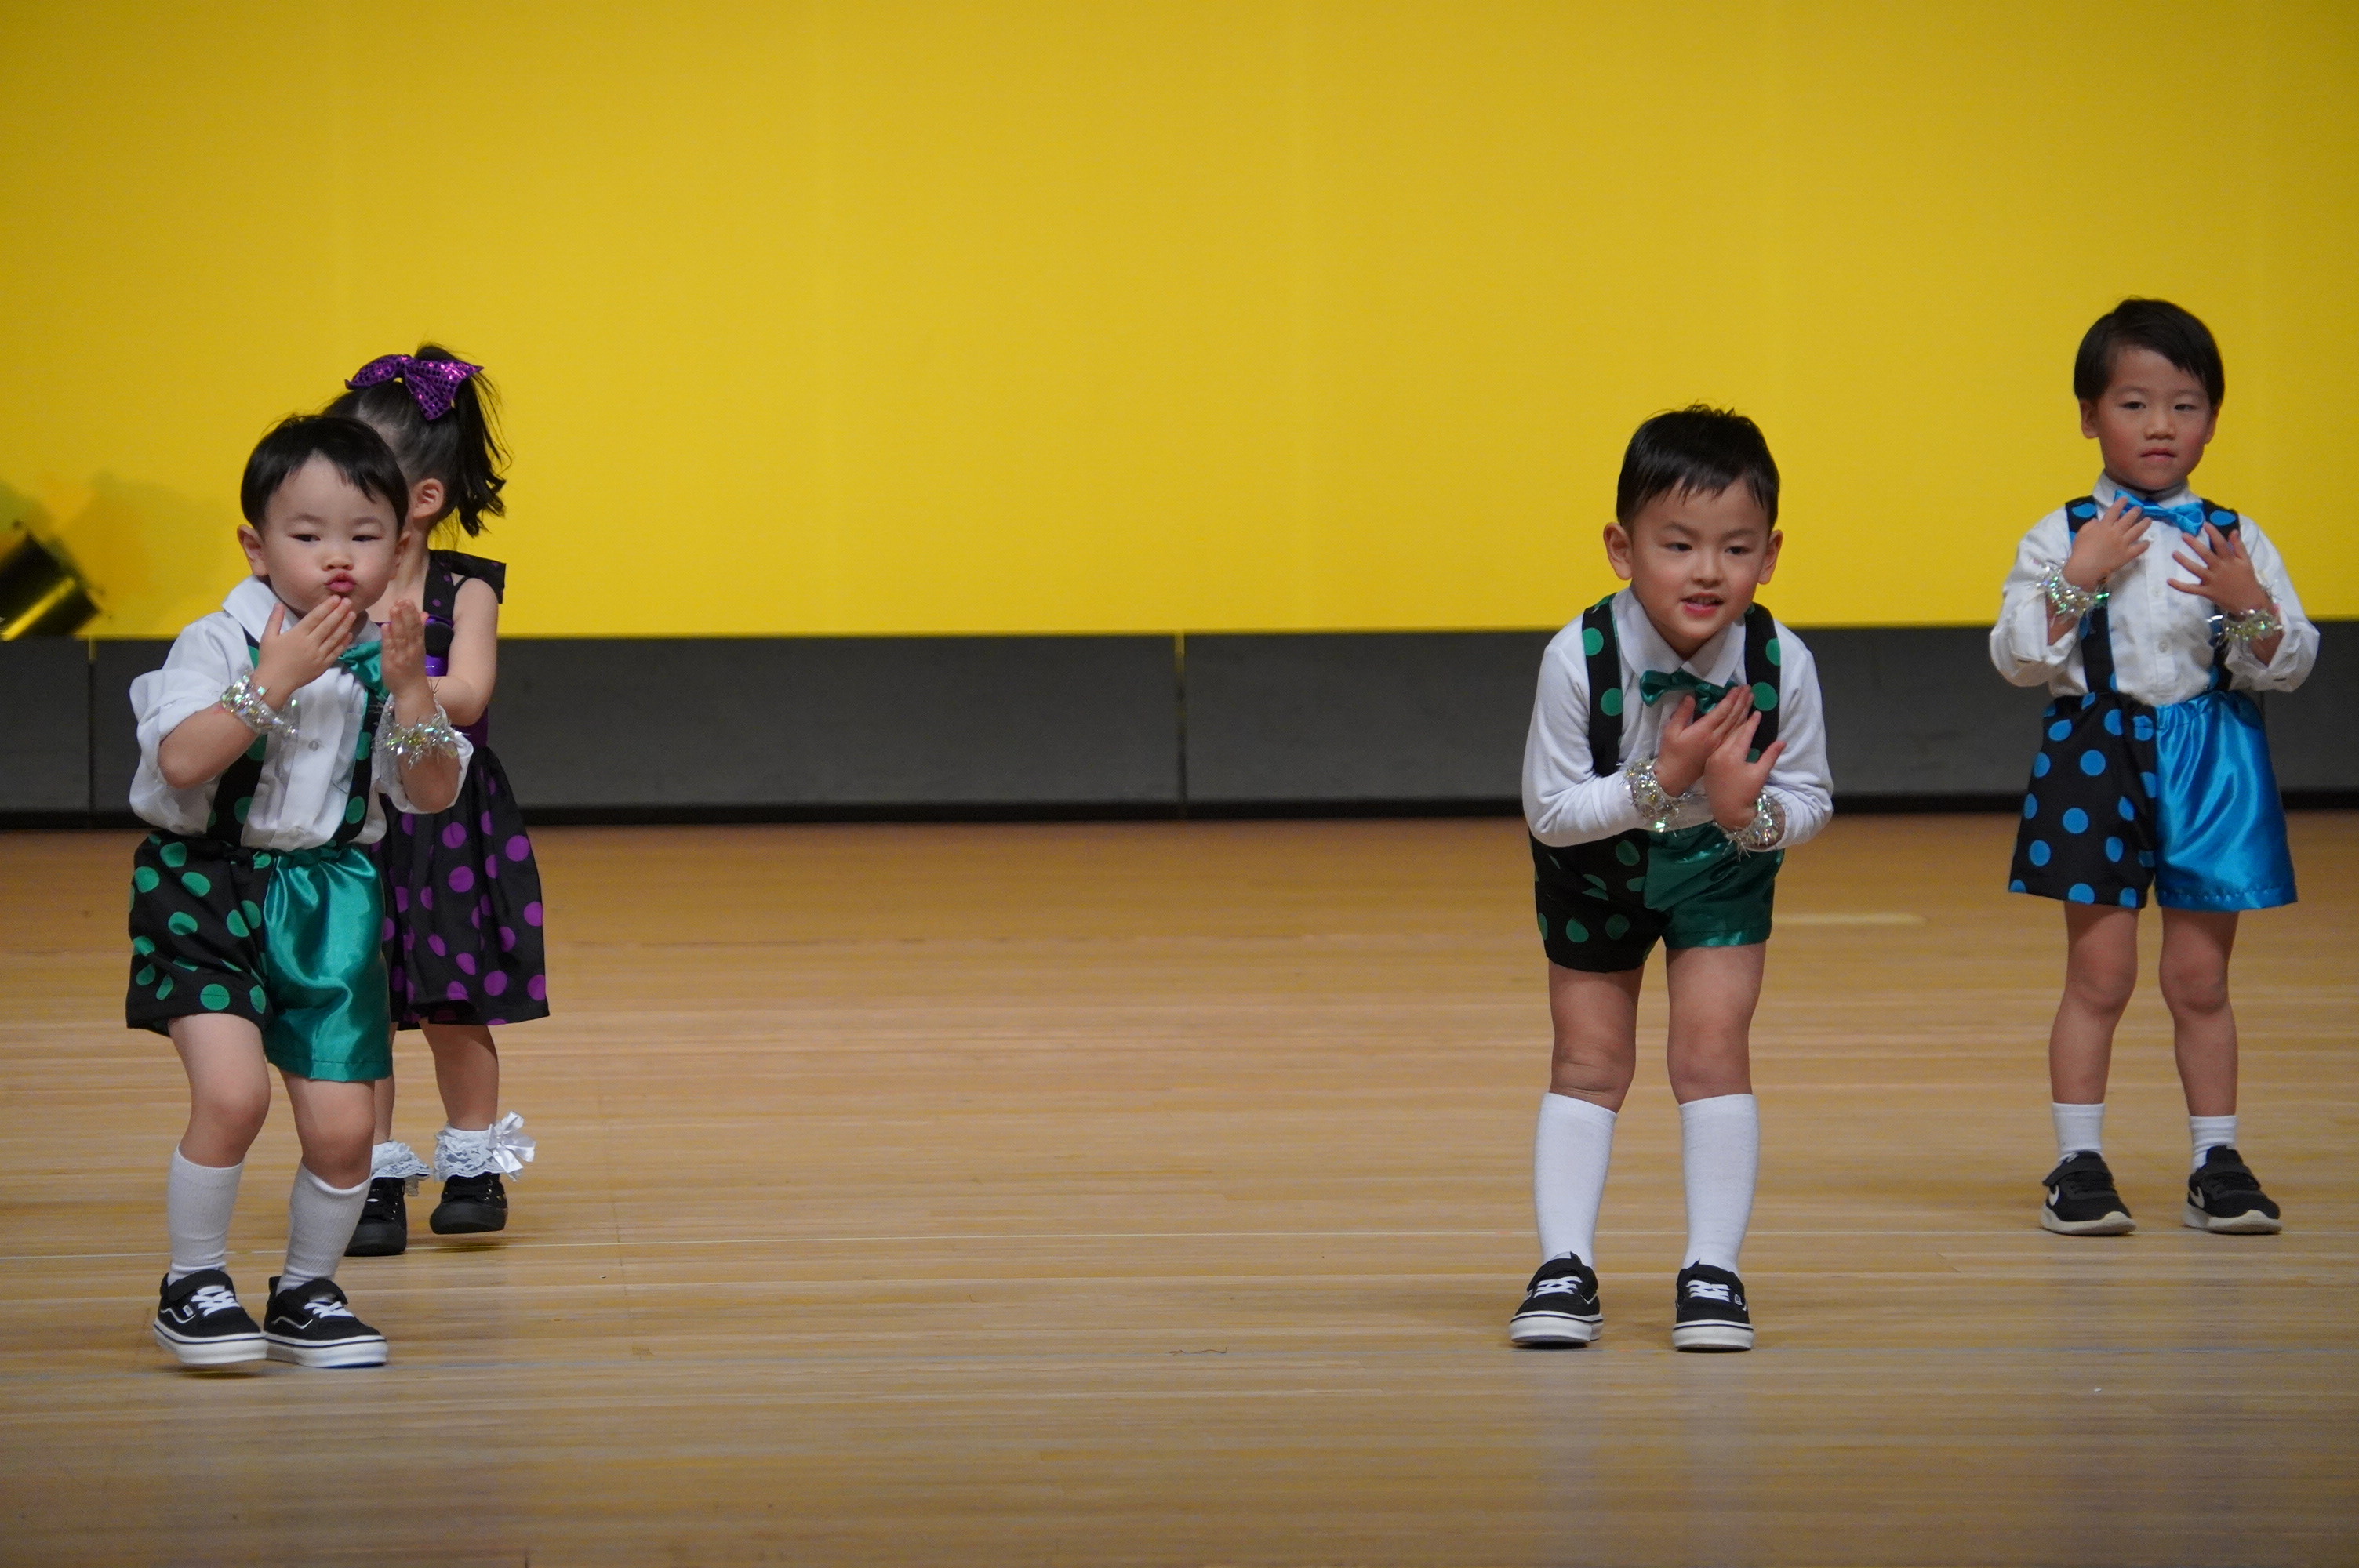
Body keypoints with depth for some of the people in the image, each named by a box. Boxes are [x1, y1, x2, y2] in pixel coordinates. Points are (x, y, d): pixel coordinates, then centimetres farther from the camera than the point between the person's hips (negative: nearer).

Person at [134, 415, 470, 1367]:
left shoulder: (384, 662, 3)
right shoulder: (221, 644, -10)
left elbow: (432, 796, -1)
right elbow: (182, 762, -24)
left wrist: (410, 693, -16)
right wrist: (274, 682, -26)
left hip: (330, 902, 4)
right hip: (207, 887, -4)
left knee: (341, 1129, 0)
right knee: (233, 1091, -21)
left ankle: (306, 1294, 24)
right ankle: (192, 1286, -1)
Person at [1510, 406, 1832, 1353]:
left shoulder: (1780, 665, -29)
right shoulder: (1579, 659, -33)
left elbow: (1809, 801, -15)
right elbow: (1549, 810, -26)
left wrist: (1748, 811, -37)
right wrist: (1657, 783, -38)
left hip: (1721, 867, 0)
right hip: (1594, 869, 0)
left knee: (1711, 1050, -8)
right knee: (1588, 1059, 4)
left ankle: (1713, 1273, 0)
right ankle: (1564, 1268, 10)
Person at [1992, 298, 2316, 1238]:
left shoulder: (2235, 542, 4)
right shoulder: (2063, 537, 0)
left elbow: (2290, 665, 1)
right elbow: (2017, 657, -6)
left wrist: (2250, 606, -17)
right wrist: (2078, 579, -17)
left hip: (2213, 764, 1)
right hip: (2098, 758, -1)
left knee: (2200, 976, 6)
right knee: (2099, 973, 0)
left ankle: (2217, 1161, 14)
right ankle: (2078, 1163, 7)